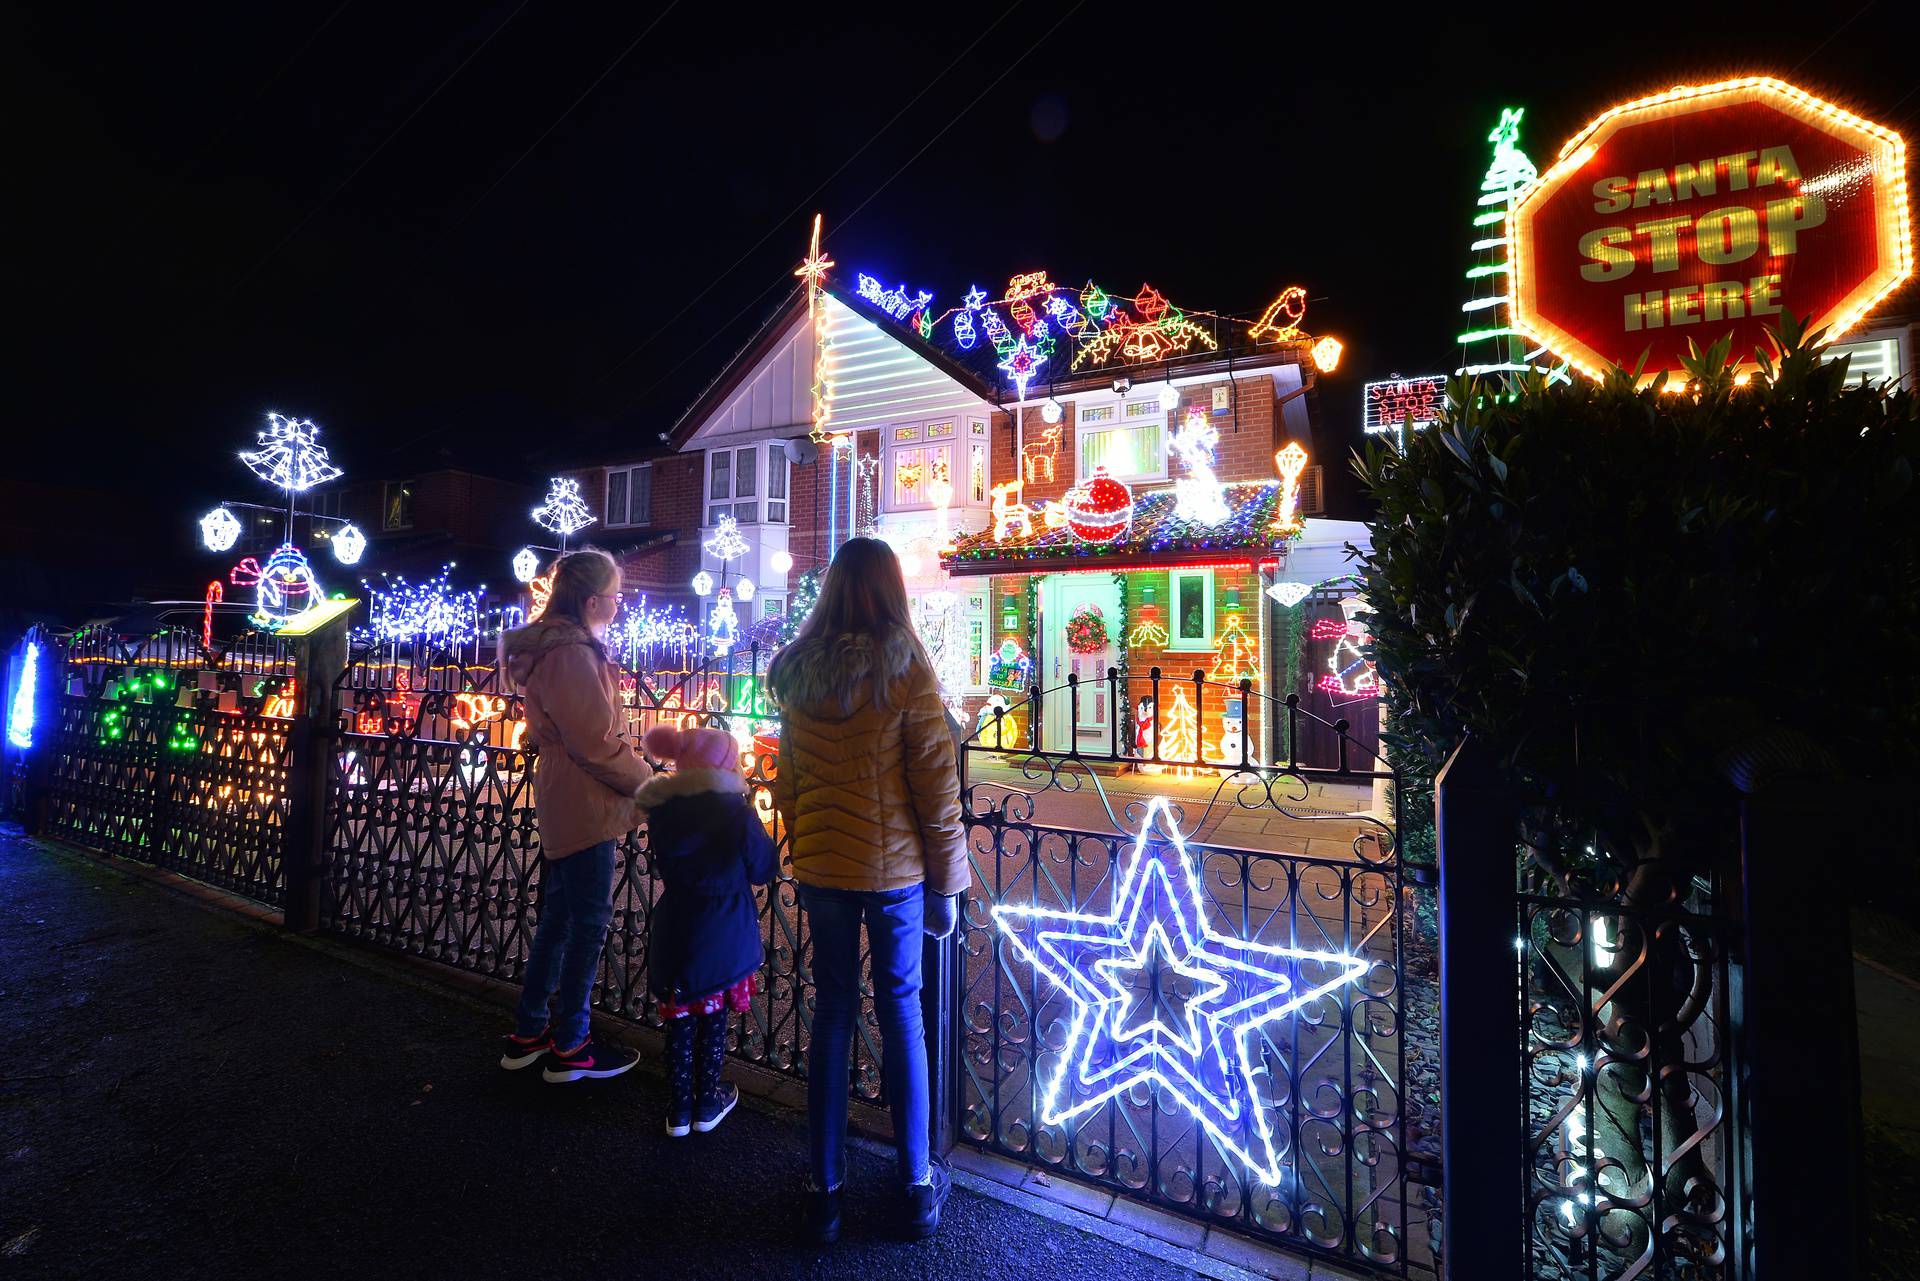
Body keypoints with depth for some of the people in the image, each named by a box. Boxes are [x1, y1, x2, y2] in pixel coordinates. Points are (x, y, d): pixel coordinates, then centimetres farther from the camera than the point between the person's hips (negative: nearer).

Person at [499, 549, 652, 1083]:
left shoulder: (553, 647, 13)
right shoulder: (572, 654, -20)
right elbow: (598, 741, -22)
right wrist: (647, 782, -8)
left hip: (563, 802, 10)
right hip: (584, 807, -10)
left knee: (559, 919, 19)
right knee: (588, 923, 2)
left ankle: (529, 1032, 31)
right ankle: (570, 1048, 16)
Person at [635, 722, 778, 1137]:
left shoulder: (662, 811, -6)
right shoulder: (738, 813, -18)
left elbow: (661, 865, 10)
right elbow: (763, 869, -7)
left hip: (675, 934, 3)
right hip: (724, 936, -2)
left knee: (680, 1021, 17)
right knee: (714, 1020, 16)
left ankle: (679, 1109, 28)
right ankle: (708, 1103, 30)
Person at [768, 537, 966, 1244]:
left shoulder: (797, 671, -1)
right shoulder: (905, 668, -14)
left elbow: (787, 778, 7)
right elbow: (935, 785, -12)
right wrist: (947, 882, -3)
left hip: (820, 866, 3)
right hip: (894, 867, -3)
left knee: (831, 1013, 15)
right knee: (901, 1013, 12)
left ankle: (824, 1189, 27)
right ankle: (917, 1186, 27)